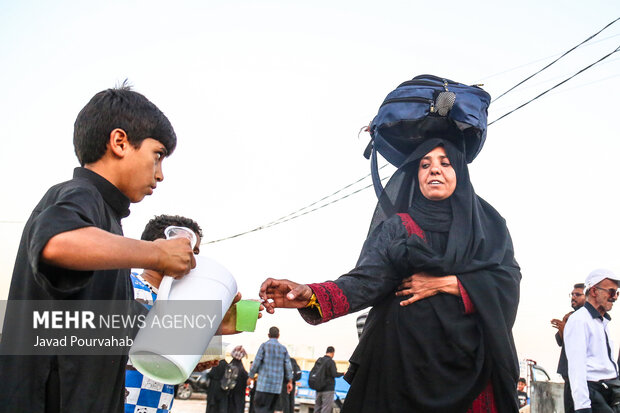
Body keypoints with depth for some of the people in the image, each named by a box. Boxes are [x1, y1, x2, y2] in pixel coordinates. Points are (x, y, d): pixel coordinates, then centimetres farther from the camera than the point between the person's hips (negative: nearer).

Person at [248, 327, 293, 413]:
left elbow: (256, 362, -5)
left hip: (264, 382, -4)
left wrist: (251, 376, 5)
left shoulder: (264, 345, -1)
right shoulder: (283, 348, 9)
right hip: (277, 384, 4)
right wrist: (290, 381, 14)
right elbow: (288, 366, 7)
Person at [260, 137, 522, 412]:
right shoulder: (396, 227, 4)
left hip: (472, 359, 2)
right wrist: (311, 296, -29)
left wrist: (445, 283, -13)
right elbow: (368, 279, -11)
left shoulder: (489, 225, 9)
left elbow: (508, 280, -2)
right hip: (408, 357, -1)